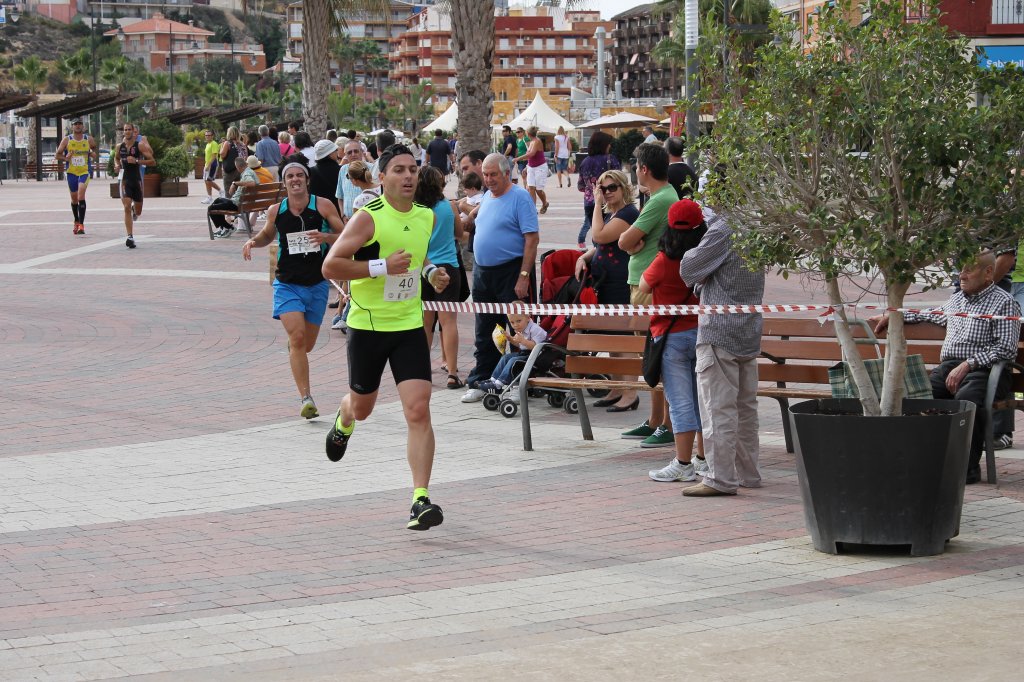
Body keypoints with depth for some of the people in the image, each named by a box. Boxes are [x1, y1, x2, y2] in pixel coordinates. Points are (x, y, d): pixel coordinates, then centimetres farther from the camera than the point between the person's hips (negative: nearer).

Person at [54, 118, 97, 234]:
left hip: (85, 171, -2)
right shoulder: (67, 140, 0)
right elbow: (57, 155, 4)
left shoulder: (89, 140, 2)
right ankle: (76, 222, 32)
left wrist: (95, 156, -2)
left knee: (81, 195, -20)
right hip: (71, 172, 2)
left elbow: (96, 150, 21)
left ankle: (81, 224, -20)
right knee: (74, 198, 11)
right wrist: (65, 158, -16)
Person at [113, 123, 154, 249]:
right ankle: (130, 237, -19)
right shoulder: (120, 147, 4)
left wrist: (136, 161, -23)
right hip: (125, 180, 1)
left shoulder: (140, 145, -7)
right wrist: (117, 165, 5)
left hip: (137, 180, -1)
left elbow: (152, 161, -13)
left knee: (138, 212, 11)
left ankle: (134, 210, 51)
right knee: (127, 208, -16)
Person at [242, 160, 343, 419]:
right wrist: (253, 241, 0)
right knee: (297, 338, -19)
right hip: (287, 283, -1)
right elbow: (268, 235, 21)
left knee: (307, 344, 11)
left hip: (317, 284, 1)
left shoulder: (323, 206, -4)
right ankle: (306, 398, -19)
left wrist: (326, 237, -23)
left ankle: (292, 350, 51)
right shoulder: (276, 211, 2)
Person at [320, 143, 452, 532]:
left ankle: (420, 500, -12)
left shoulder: (426, 216, 5)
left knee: (419, 412, -12)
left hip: (409, 325, 3)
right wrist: (382, 266, -24)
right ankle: (343, 423, 56)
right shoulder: (369, 217, -14)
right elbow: (330, 266, -17)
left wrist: (429, 271, 6)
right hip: (367, 325, -3)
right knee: (361, 407, 16)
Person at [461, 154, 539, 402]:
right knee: (484, 333, 11)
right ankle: (480, 383, 17)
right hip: (482, 272, 8)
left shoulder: (520, 197, -11)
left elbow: (532, 238, -17)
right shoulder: (486, 197, 13)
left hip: (510, 270, -8)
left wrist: (524, 276, -21)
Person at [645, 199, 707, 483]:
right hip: (703, 333, 5)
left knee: (680, 401, -4)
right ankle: (704, 459, 21)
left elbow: (644, 286, 2)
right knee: (702, 399, 13)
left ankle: (683, 465, -4)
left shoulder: (665, 261, -14)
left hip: (672, 336, -5)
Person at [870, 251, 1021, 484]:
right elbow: (933, 316, 44)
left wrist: (968, 364, -17)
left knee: (966, 397, -39)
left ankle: (969, 467, -30)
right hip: (948, 366, 6)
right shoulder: (956, 299, 24)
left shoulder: (1003, 303, 2)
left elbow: (1005, 348, -9)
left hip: (983, 369, -6)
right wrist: (892, 316, 40)